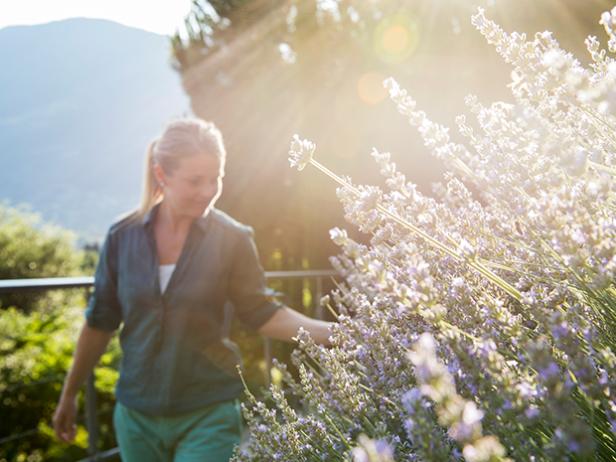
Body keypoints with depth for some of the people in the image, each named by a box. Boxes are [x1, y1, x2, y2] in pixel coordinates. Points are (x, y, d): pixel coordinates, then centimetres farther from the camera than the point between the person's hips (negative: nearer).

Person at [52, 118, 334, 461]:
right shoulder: (123, 237, -4)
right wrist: (69, 394, 13)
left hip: (208, 416, -2)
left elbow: (262, 314, -2)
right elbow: (100, 323, 6)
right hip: (137, 415, 3)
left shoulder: (233, 239, -9)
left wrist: (332, 331, -15)